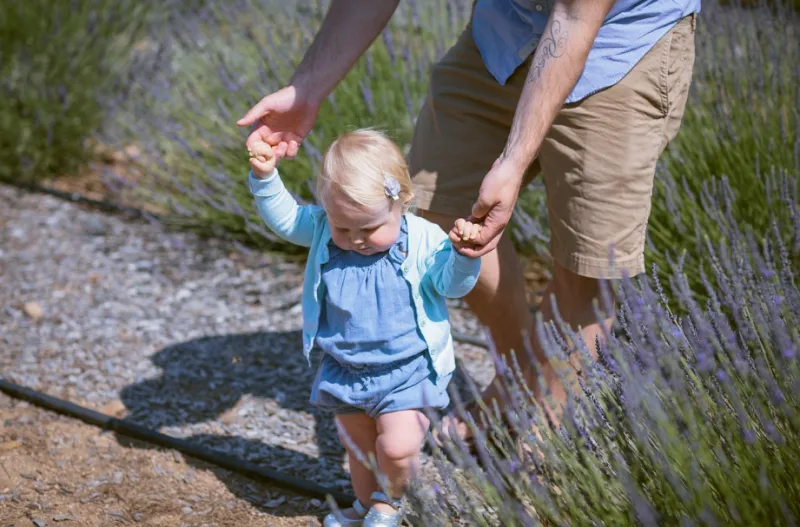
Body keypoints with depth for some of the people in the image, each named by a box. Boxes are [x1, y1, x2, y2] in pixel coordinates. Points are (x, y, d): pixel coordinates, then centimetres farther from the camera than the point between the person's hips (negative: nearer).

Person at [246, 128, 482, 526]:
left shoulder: (423, 241, -17)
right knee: (357, 447, 19)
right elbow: (283, 217, 3)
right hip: (344, 370, 4)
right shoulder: (322, 229, -7)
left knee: (397, 447, -13)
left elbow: (451, 283, -18)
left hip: (407, 370, -4)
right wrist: (265, 178, -12)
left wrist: (463, 255, -38)